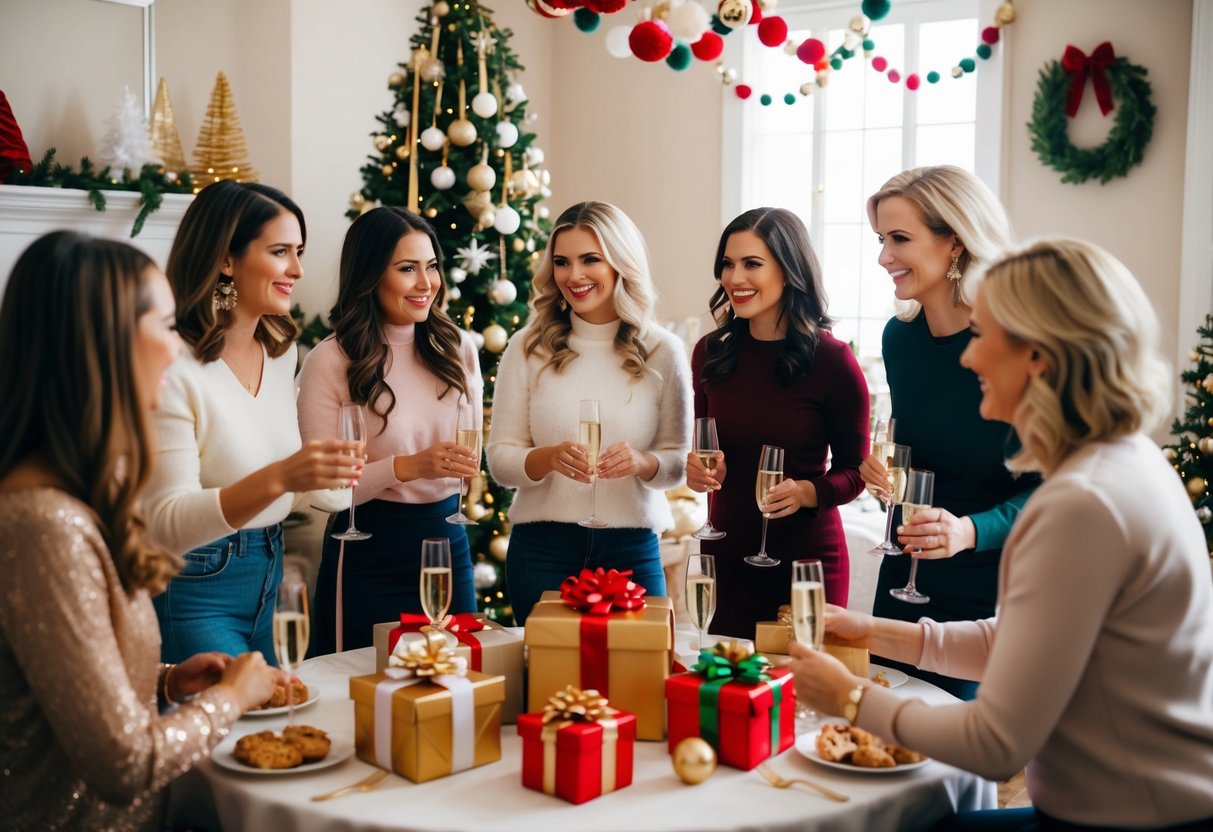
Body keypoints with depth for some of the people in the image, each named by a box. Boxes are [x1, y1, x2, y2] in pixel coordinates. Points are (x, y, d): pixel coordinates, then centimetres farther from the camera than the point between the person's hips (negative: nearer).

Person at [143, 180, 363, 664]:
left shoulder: (281, 351, 4)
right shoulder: (176, 369, -20)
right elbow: (166, 524, -25)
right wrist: (278, 478, -37)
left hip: (264, 584, 8)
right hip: (194, 589, -7)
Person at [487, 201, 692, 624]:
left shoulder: (663, 351, 0)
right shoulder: (528, 347, 0)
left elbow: (678, 459, 4)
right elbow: (499, 458, -1)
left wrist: (642, 462, -17)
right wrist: (549, 458, -20)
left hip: (632, 550, 0)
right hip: (542, 548, 0)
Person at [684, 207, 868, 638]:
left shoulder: (831, 359, -10)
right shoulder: (711, 352, 0)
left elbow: (854, 471, -4)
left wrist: (805, 491, -22)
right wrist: (699, 469, -8)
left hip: (807, 559, -3)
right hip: (725, 555, 3)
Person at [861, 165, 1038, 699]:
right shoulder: (901, 336, 2)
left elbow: (1043, 490, -15)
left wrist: (969, 530, -30)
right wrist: (889, 476, -5)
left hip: (992, 594, -5)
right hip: (905, 582, 6)